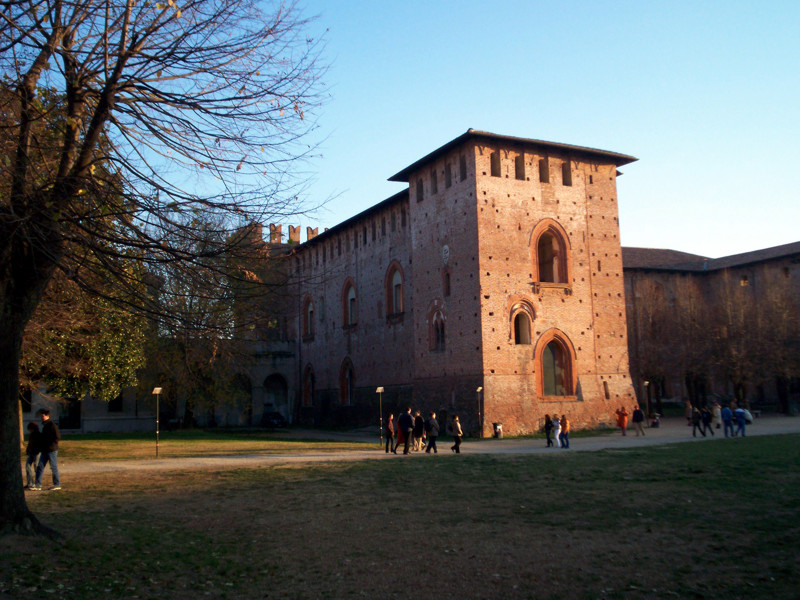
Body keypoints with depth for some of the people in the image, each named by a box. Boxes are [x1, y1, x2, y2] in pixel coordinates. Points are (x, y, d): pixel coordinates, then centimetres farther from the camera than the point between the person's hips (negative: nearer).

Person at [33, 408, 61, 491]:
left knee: (53, 467, -2)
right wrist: (41, 445, 14)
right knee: (40, 467, 5)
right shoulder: (44, 425, 15)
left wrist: (50, 445, -16)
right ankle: (38, 485, 9)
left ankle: (57, 484, 6)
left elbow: (57, 437, -18)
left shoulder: (51, 425, -13)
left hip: (52, 450, -9)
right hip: (45, 450, 9)